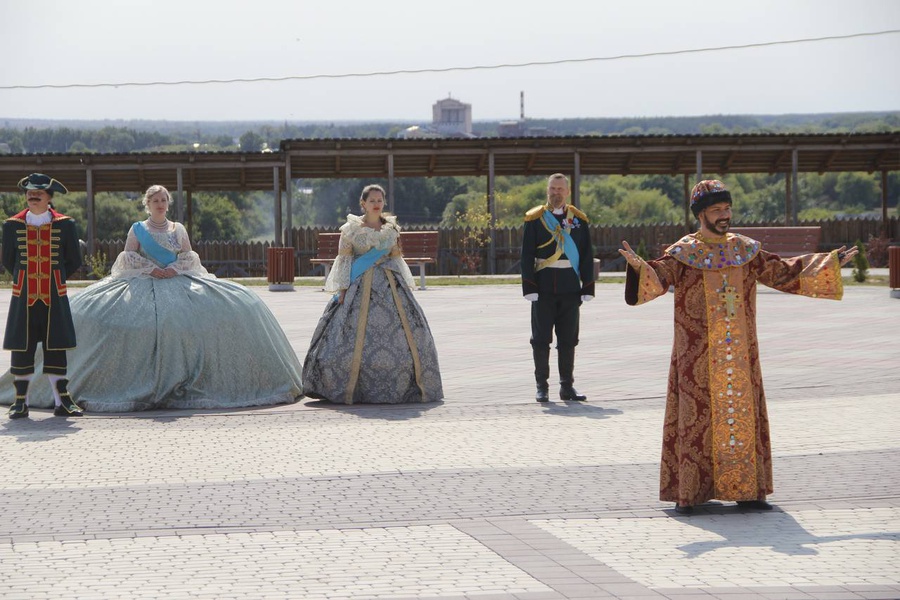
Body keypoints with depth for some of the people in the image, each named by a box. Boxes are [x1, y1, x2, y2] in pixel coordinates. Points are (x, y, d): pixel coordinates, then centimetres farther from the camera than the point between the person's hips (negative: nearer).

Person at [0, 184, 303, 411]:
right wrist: (151, 268, -12)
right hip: (143, 285, -2)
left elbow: (189, 256, 9)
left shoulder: (178, 229, 15)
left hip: (180, 282, 2)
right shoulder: (137, 229, 9)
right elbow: (127, 257, 0)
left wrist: (174, 268, -10)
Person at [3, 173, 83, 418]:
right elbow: (8, 261, 13)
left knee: (56, 347, 3)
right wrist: (27, 280, 11)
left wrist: (55, 281, 9)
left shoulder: (65, 225, 2)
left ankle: (62, 401, 9)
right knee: (21, 349, 2)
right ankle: (21, 401, 10)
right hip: (23, 297, 0)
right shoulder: (12, 226, 3)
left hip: (55, 298, 0)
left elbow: (74, 261, 9)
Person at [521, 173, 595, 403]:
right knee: (541, 339, 1)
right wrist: (530, 287, -10)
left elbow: (587, 256, 6)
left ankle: (567, 386, 12)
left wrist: (587, 288, 0)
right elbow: (527, 255, -2)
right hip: (544, 288, -2)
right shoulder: (535, 218, 1)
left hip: (570, 289, 2)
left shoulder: (579, 220, 7)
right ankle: (542, 387, 9)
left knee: (568, 339, 5)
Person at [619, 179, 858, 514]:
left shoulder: (746, 250, 10)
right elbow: (659, 276, -19)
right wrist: (639, 266, -41)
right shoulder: (684, 253, -3)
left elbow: (783, 272, 17)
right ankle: (687, 493, 2)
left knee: (743, 416, 4)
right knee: (696, 418, -3)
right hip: (698, 356, -4)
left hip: (739, 354, 4)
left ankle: (745, 490, 11)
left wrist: (830, 262, 16)